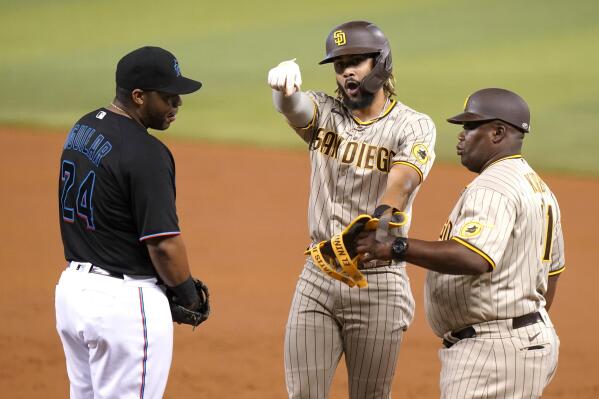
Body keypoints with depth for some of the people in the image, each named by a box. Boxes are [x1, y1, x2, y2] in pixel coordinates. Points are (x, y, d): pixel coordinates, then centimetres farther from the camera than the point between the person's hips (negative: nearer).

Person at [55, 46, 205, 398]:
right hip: (125, 299, -9)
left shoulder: (82, 130, 8)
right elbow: (163, 242, -21)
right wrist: (189, 296, -3)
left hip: (72, 286, 9)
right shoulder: (145, 153, -19)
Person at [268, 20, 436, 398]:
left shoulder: (414, 126, -6)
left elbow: (400, 185, -25)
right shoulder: (324, 113, 5)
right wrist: (285, 82, -44)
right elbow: (293, 106, -18)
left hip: (379, 285, -3)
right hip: (317, 279, 3)